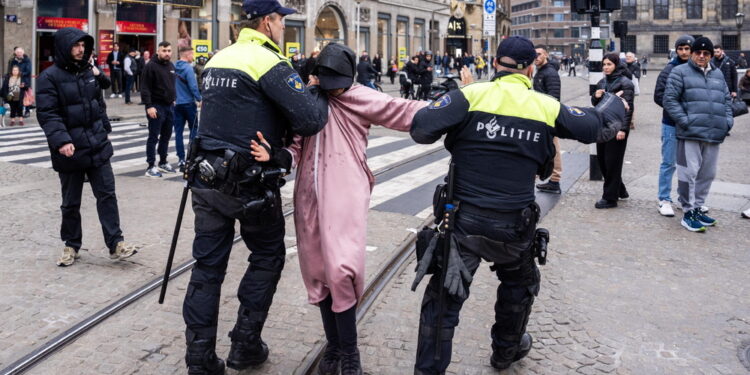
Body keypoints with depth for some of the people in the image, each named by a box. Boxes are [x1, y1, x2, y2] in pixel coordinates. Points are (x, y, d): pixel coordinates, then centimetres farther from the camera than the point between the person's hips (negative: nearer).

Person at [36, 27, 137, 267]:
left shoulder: (89, 71, 9)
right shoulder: (50, 77, -9)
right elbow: (47, 114, -17)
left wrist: (104, 130, 20)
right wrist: (61, 141, -28)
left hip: (98, 146, 5)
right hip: (70, 150, -4)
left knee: (107, 195, 1)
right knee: (71, 202, 9)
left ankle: (115, 244, 5)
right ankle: (71, 246, 23)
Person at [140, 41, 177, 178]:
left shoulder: (171, 66, 13)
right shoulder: (151, 66, -11)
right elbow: (145, 88, -16)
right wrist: (149, 106, -22)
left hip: (169, 106, 7)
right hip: (156, 107, -7)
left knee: (166, 136, 14)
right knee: (153, 137, -3)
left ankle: (163, 162, 25)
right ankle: (151, 166, 1)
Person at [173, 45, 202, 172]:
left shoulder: (174, 67, 3)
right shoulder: (188, 68, -14)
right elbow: (193, 86, -18)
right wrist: (199, 99, -8)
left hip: (176, 104, 5)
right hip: (188, 103, -5)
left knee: (178, 132, 5)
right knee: (194, 130, 9)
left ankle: (181, 159, 4)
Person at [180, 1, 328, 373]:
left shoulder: (217, 59, 12)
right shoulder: (268, 62, -13)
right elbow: (310, 119, -20)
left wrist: (280, 133, 11)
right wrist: (320, 100, 0)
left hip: (208, 177, 7)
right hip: (251, 183, -6)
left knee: (208, 265, 8)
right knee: (267, 256, 14)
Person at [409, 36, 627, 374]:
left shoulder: (471, 96, -9)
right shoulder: (547, 107, -1)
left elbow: (421, 128, -18)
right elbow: (599, 127, 10)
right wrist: (615, 103, 32)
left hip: (464, 219, -2)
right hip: (513, 224, 2)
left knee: (444, 295, 5)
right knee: (519, 284, 29)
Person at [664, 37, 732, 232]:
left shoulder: (718, 74, 20)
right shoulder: (680, 72, 2)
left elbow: (727, 99, 24)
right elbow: (669, 99, -5)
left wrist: (728, 121, 9)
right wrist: (684, 121, -12)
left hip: (714, 135, 6)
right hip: (690, 133, -6)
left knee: (708, 174, 12)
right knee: (689, 172, -7)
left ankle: (697, 208, 25)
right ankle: (688, 213, 2)